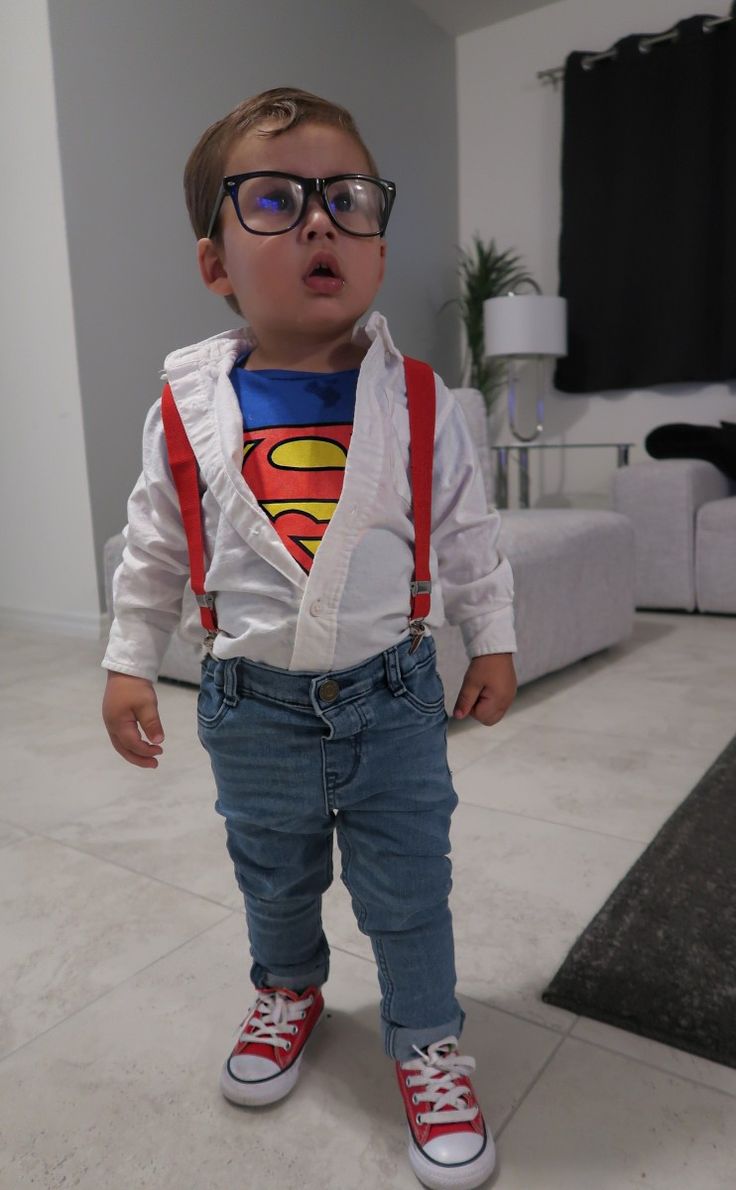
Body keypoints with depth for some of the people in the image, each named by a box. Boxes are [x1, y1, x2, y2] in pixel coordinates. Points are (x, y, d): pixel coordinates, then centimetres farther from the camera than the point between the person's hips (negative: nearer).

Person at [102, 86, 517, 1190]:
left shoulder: (421, 402, -7)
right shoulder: (189, 408, -6)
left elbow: (468, 533, 2)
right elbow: (154, 547, 4)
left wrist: (492, 641, 4)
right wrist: (129, 661, 5)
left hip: (393, 694, -1)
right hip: (253, 704, 2)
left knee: (408, 888, 12)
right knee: (274, 876, 23)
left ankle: (428, 1043, 38)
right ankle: (288, 990, 54)